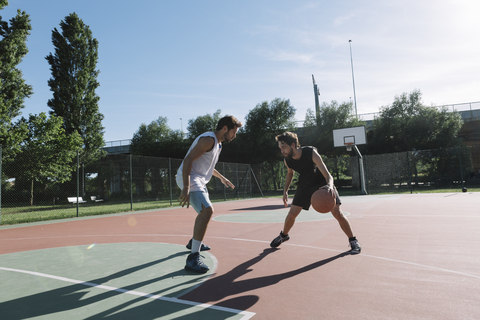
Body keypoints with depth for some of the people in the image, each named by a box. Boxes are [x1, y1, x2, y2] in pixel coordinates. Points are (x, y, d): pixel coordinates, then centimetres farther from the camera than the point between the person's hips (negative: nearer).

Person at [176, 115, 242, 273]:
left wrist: (221, 177, 40)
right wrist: (186, 188, -34)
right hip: (189, 179, -11)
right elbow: (188, 160, -26)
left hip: (199, 180, 11)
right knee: (207, 211, -26)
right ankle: (193, 257, -24)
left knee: (206, 211, 25)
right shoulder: (209, 139, -16)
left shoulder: (218, 144, 16)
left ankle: (194, 242, 45)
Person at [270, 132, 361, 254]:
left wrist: (329, 186, -59)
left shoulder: (311, 153, -34)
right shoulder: (287, 160, -19)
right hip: (305, 185, 4)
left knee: (337, 212, -12)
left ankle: (353, 241, 8)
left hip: (323, 184, -3)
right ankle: (284, 235, 27)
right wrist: (285, 191, 1)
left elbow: (328, 175, -38)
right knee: (292, 213, -1)